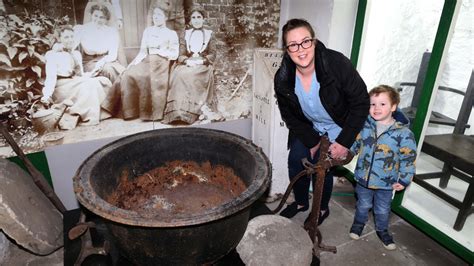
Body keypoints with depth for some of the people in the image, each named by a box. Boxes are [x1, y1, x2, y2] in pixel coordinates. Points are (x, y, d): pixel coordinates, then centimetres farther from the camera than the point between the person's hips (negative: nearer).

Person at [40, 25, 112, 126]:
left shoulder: (77, 54, 18)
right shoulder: (53, 55, 0)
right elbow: (51, 77, -11)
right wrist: (47, 95, -27)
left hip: (77, 83, 6)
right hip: (62, 87, -6)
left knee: (103, 81, -16)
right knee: (90, 84, -31)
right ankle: (88, 118, -32)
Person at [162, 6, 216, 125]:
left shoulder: (209, 34, 15)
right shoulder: (185, 34, 19)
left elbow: (212, 55, 4)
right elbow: (181, 55, 9)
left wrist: (201, 61, -15)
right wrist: (188, 61, -14)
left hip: (203, 65, -2)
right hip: (187, 64, 2)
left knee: (191, 75, -37)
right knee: (179, 74, -34)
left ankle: (192, 111, -38)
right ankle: (178, 110, -40)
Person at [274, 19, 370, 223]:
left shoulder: (337, 64, -31)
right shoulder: (283, 79, -20)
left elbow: (361, 103, -21)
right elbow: (289, 116, -4)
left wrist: (344, 141, -21)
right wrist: (311, 141, -9)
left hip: (339, 129, -3)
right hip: (308, 128, 4)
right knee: (295, 161, 0)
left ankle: (322, 209, 24)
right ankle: (301, 202, 29)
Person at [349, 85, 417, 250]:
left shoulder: (404, 133, -17)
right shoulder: (364, 125, -10)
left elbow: (408, 159, -10)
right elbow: (355, 143, 6)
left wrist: (404, 180, -11)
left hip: (386, 183, -1)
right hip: (363, 178, 1)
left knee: (382, 210, 20)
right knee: (363, 204, 23)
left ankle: (382, 230, 47)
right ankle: (359, 222, 50)